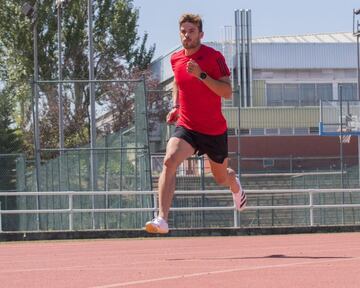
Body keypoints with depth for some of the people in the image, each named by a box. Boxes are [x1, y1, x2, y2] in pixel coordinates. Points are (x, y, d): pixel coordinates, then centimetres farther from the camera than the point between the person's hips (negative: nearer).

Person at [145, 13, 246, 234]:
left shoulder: (214, 57, -11)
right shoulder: (176, 59, 3)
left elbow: (228, 92, -18)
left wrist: (201, 75, -27)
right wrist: (175, 106, 10)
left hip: (215, 130, -2)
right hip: (186, 128, 2)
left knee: (222, 178, 17)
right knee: (170, 161, -28)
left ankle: (235, 184, 59)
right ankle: (162, 220, -35)